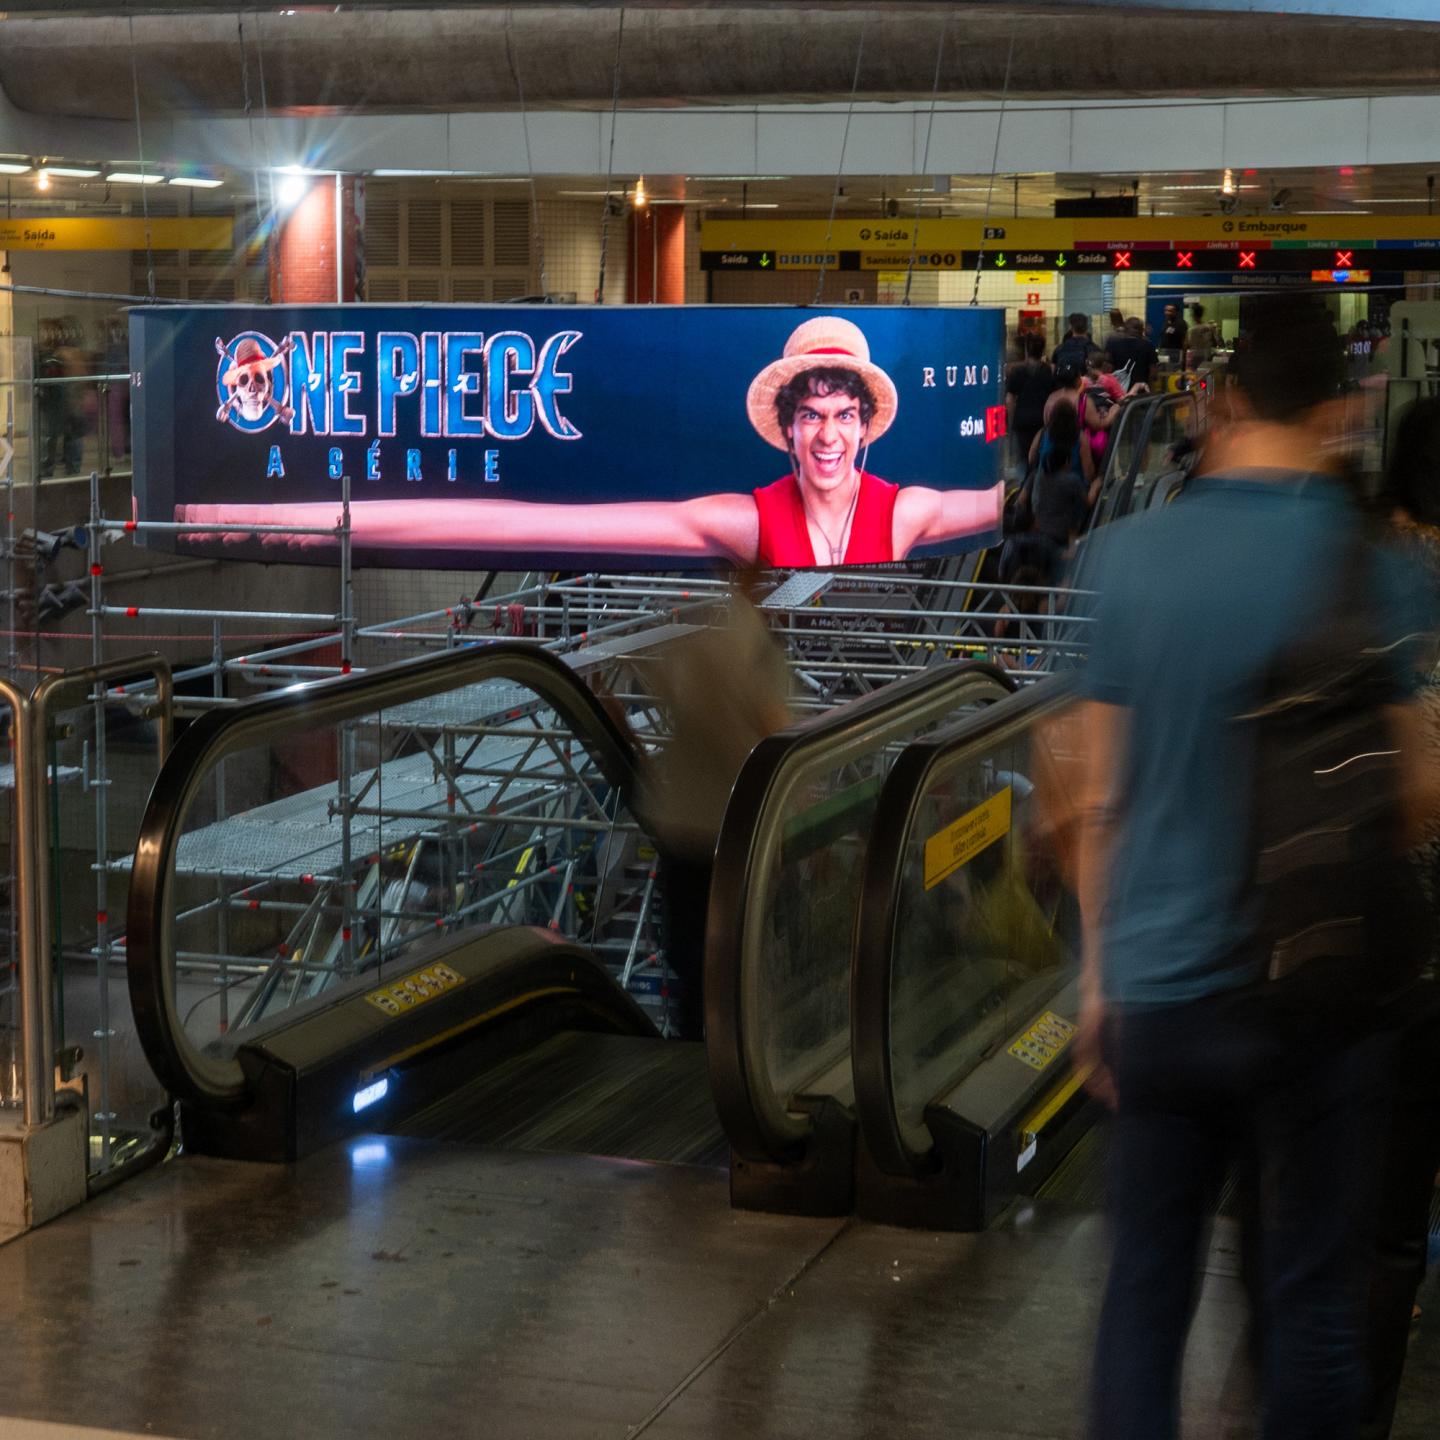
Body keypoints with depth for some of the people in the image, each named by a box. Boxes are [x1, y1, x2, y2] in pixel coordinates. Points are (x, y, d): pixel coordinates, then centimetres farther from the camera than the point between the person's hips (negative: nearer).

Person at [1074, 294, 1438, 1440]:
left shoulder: (1133, 553, -1)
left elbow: (1100, 798, 2)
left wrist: (1099, 971, 11)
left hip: (1155, 989, 3)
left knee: (1145, 1288, 11)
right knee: (1312, 1298, 9)